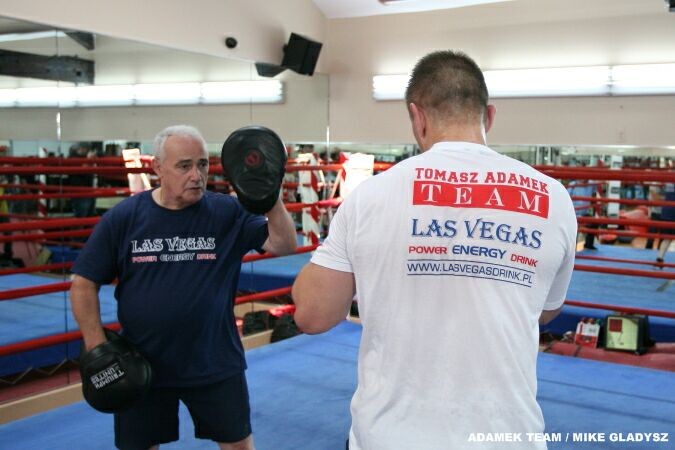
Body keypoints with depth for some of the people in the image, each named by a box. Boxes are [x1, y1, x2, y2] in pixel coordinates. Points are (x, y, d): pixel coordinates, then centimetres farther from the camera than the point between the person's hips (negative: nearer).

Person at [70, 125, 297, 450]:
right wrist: (98, 349, -7)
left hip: (216, 364, 0)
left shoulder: (227, 212, -7)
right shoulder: (122, 218, -6)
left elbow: (284, 246, -12)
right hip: (139, 365, 1)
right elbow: (84, 283, -2)